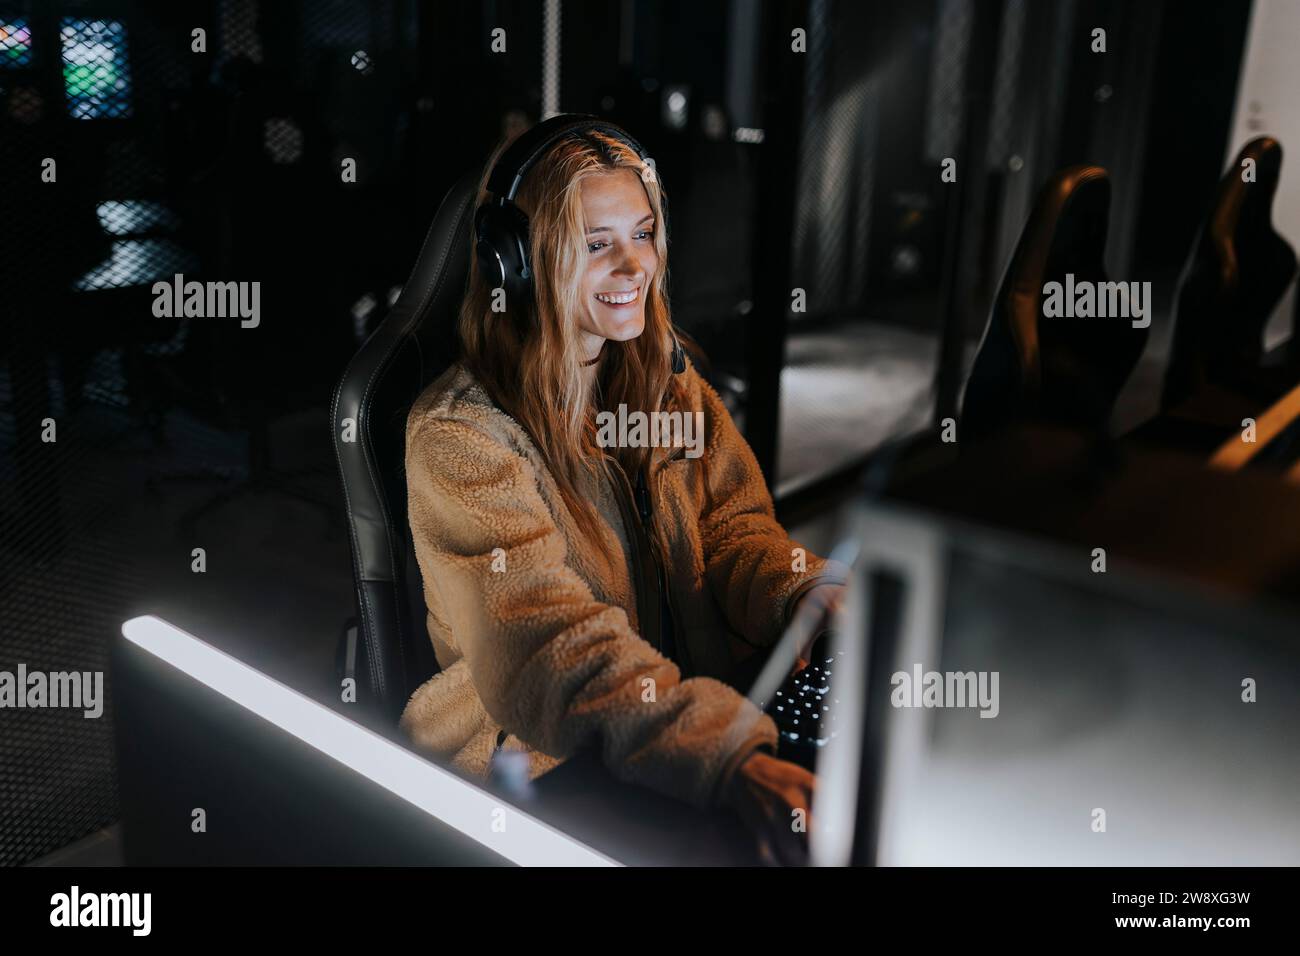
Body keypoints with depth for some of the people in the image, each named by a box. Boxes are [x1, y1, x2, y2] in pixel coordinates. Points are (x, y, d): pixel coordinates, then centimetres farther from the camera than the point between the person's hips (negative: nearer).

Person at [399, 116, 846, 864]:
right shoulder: (460, 435, -16)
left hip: (696, 710, 6)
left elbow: (731, 523, 3)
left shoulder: (666, 373, 5)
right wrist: (736, 765, -38)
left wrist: (809, 594, -20)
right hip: (536, 772, -5)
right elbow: (555, 652, -25)